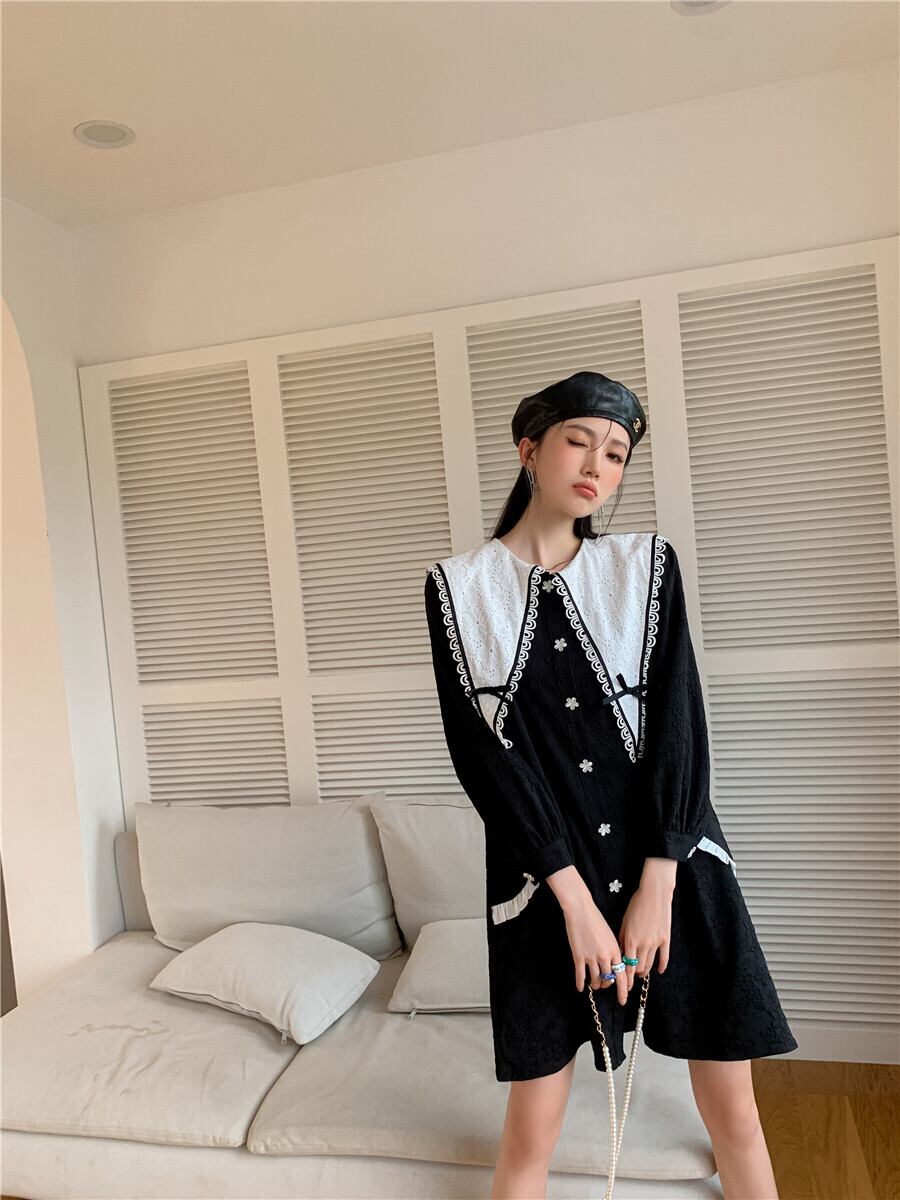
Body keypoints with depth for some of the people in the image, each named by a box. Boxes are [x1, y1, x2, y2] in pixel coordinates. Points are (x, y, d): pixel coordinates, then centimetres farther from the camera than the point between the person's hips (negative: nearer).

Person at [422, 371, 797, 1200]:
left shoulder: (647, 564, 4)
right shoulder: (460, 586, -1)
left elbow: (679, 721, -3)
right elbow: (480, 749, -7)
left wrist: (655, 884, -10)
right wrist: (575, 897, -11)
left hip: (676, 861, 2)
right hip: (543, 879, -1)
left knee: (734, 1112, 10)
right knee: (533, 1129, 6)